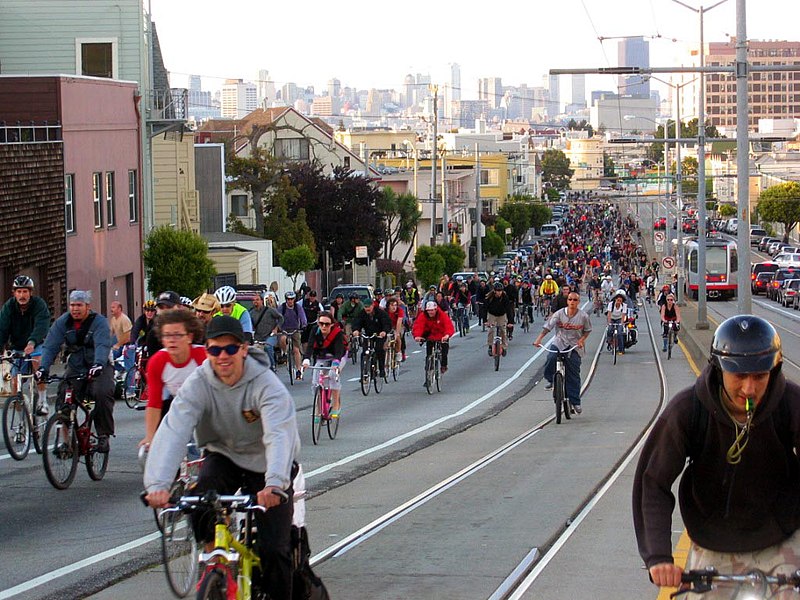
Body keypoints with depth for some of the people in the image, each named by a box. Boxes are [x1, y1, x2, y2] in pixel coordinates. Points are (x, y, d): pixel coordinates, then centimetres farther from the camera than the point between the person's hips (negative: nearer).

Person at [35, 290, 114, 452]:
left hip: (99, 367, -4)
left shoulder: (99, 322, -13)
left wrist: (98, 365, -48)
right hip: (75, 368, 4)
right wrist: (43, 367, -27)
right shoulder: (62, 322, -1)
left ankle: (103, 436, -15)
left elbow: (102, 346, -29)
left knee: (103, 394, -28)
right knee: (63, 398, -16)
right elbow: (50, 346, -10)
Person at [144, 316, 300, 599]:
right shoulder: (197, 384, -18)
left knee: (274, 549, -8)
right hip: (224, 456, 2)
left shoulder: (266, 384, -25)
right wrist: (157, 484, -47)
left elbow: (279, 435, -39)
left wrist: (274, 484, -58)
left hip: (264, 463, -2)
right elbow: (173, 433, -30)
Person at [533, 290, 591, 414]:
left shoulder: (583, 316, -6)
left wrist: (582, 339, -10)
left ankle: (575, 402, 10)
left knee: (573, 375, 0)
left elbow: (588, 330, 8)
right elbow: (548, 326, -12)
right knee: (551, 358, -30)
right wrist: (539, 338, -25)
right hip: (559, 343, 0)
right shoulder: (559, 314, -8)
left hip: (574, 346, 0)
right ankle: (550, 380, -1)